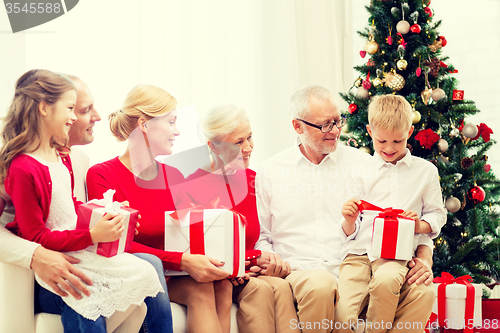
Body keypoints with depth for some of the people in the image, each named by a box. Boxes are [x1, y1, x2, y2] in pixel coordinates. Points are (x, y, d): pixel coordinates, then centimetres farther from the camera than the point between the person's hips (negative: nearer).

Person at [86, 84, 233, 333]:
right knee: (199, 288, -29)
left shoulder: (174, 176, 11)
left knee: (221, 283, -25)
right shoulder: (101, 175, -6)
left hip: (174, 274, 5)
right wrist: (182, 261, -28)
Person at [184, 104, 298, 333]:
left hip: (249, 269, 5)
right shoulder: (193, 187, -8)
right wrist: (256, 256, -17)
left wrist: (270, 259, -10)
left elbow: (254, 236, 13)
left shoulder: (251, 179, 11)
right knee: (258, 289, -31)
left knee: (281, 286, -26)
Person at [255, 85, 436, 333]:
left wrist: (423, 259, -6)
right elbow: (261, 236, 16)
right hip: (299, 274, -1)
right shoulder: (270, 172, 12)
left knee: (422, 291, -27)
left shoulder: (363, 164, 12)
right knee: (321, 285, -39)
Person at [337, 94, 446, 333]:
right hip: (359, 250, 0)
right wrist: (349, 220, -7)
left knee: (385, 280, -37)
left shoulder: (425, 170, 16)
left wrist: (419, 225, -4)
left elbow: (437, 214, 18)